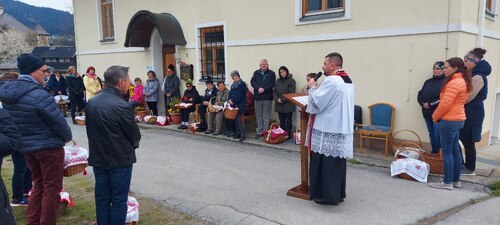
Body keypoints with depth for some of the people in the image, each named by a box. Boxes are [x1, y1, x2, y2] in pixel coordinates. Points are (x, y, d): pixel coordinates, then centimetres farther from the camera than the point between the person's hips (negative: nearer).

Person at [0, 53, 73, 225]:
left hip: (26, 146, 8)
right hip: (49, 147, -8)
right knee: (52, 188, 5)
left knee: (38, 185, 21)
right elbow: (58, 122, -17)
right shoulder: (40, 95, -24)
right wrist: (68, 137, 2)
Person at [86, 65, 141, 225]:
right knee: (119, 200, 6)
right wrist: (131, 144, 9)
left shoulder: (91, 102, 1)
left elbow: (90, 129, 8)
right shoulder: (122, 106, -21)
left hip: (98, 158, 7)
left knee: (101, 197, 15)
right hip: (120, 159, -6)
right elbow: (135, 135, -12)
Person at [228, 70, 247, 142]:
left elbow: (240, 95, -13)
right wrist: (230, 100, -7)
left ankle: (243, 135, -10)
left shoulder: (242, 84, -6)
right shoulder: (233, 85, 17)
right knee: (235, 119, 7)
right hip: (234, 104, 7)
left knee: (238, 119, -13)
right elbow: (230, 93, 12)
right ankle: (238, 133, 16)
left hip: (240, 105, -7)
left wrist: (233, 101, -14)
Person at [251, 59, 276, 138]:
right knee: (258, 116, 7)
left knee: (266, 116, 0)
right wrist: (258, 88, -16)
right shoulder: (256, 73, 12)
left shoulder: (271, 73, 4)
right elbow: (252, 82, 1)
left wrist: (264, 89, -19)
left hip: (267, 98, -3)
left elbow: (272, 83, -7)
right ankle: (259, 131, 15)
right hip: (257, 97, 3)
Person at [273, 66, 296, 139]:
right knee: (281, 121, 10)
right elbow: (274, 91, 10)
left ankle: (288, 135, 9)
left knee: (288, 120, 2)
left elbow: (291, 93, -11)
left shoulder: (291, 81, -5)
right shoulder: (278, 81, 13)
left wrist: (283, 100, -14)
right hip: (279, 105, 5)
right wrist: (277, 99, -8)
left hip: (288, 105, -5)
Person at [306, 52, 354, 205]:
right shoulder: (347, 80, 13)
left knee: (325, 163, 2)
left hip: (328, 130, -9)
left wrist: (312, 87, -2)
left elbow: (316, 102, -17)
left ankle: (326, 195, 11)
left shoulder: (331, 81, -19)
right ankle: (338, 194, 24)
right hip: (341, 129, 9)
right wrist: (317, 88, 15)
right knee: (337, 162, 15)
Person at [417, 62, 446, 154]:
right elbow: (420, 94, 14)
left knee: (438, 135, -6)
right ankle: (434, 152, 25)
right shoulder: (428, 81, 15)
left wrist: (431, 104, -17)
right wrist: (423, 103, -4)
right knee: (431, 134, 14)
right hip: (427, 113, 7)